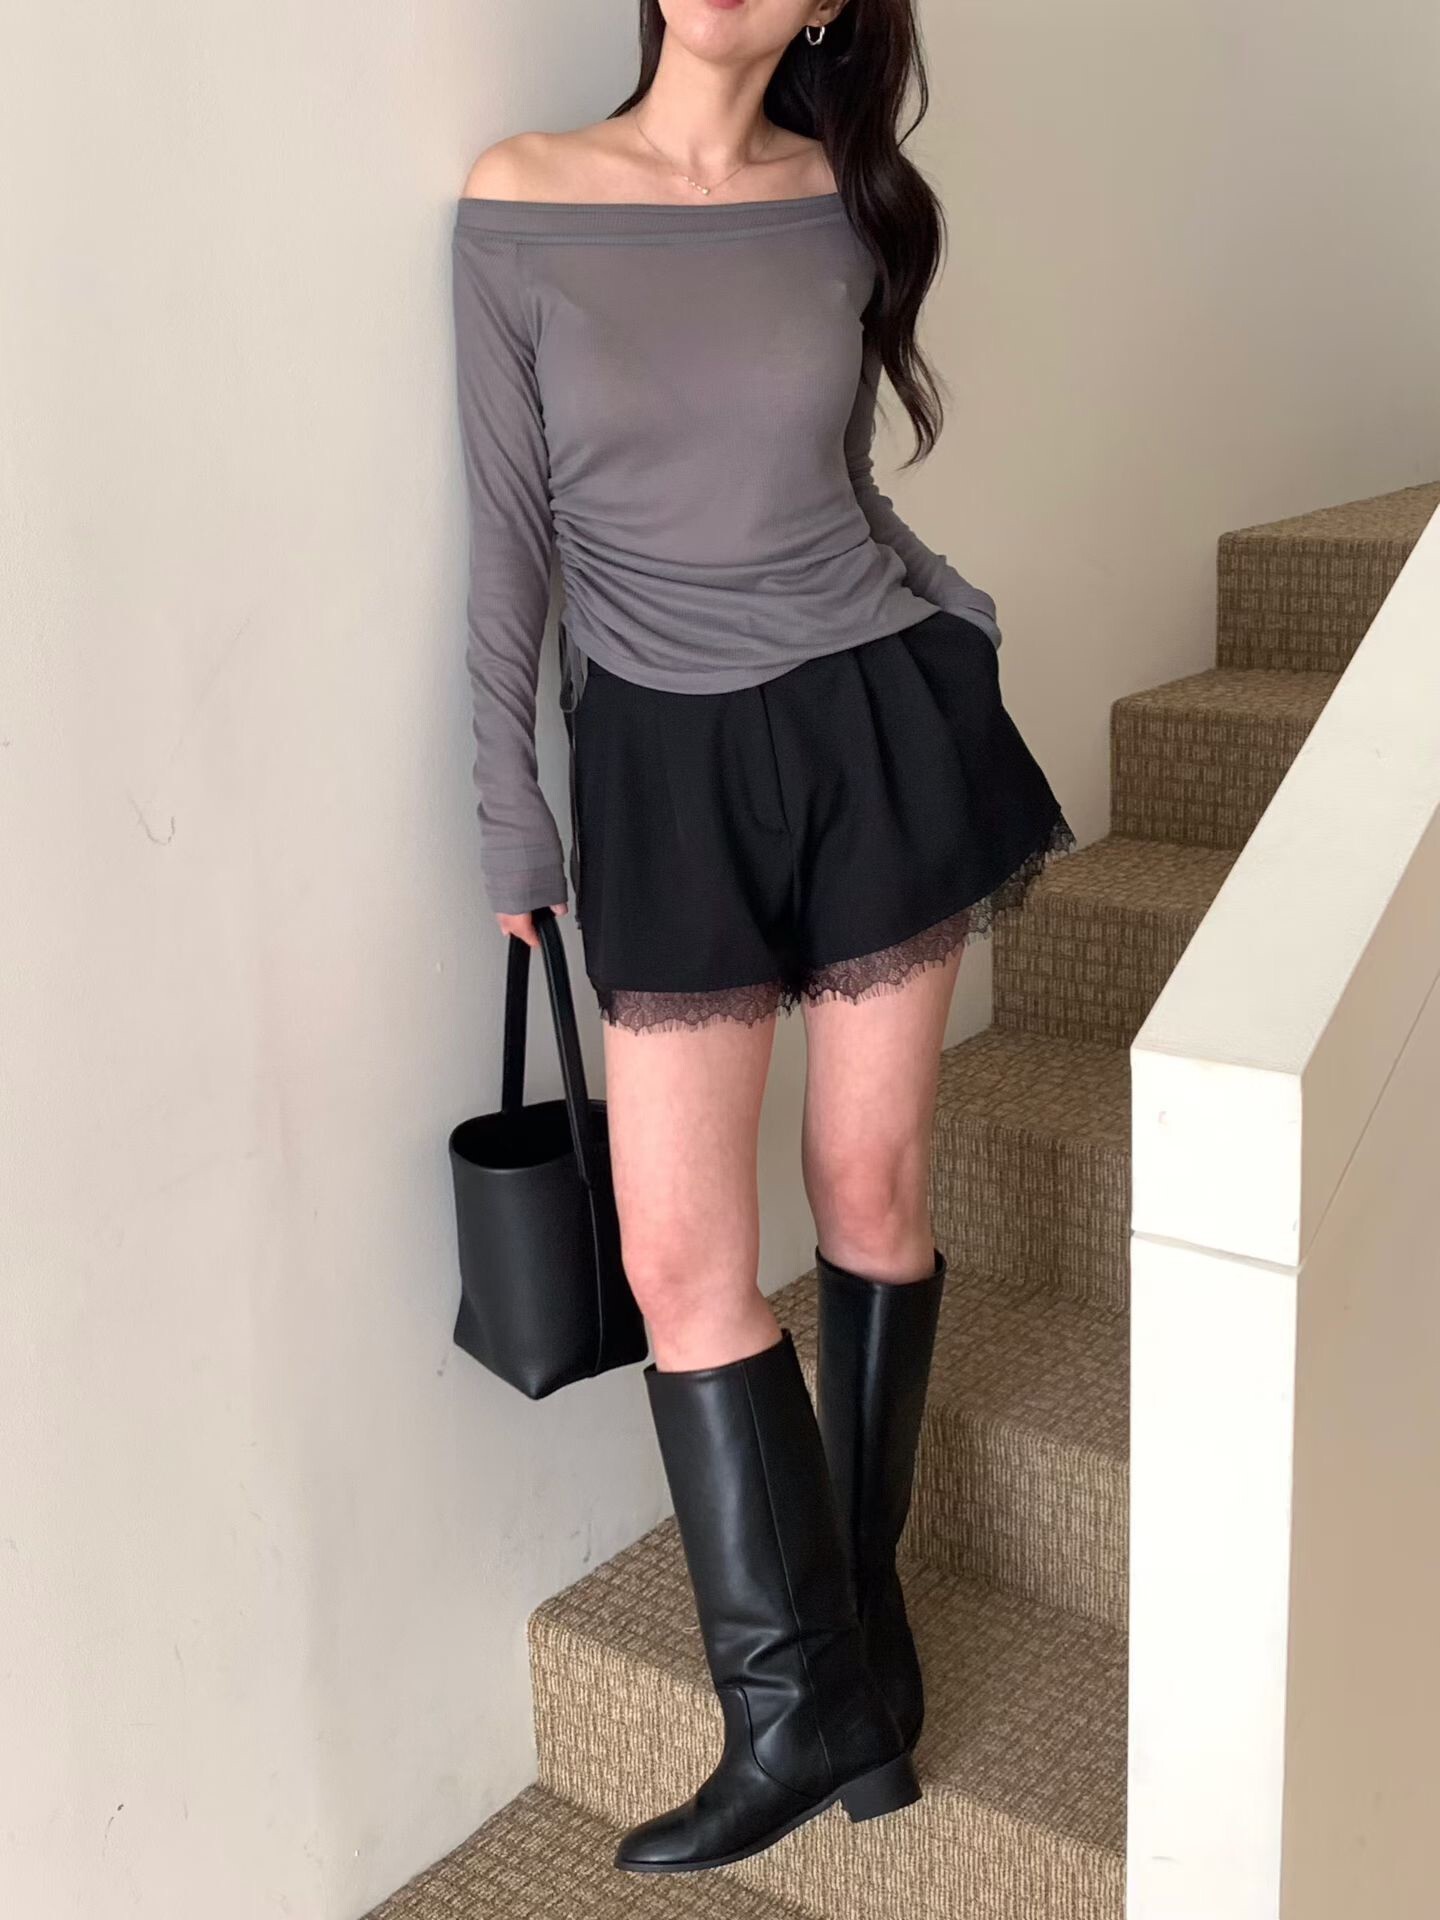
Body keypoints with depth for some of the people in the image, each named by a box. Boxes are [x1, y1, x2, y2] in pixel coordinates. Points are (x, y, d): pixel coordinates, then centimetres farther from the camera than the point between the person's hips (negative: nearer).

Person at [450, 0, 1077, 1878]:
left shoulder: (849, 203, 1)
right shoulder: (518, 205, -5)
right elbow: (510, 534, -2)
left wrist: (946, 630, 10)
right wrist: (511, 809, -1)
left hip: (877, 724, 2)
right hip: (667, 759, -1)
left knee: (874, 1183, 9)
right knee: (677, 1249, -3)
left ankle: (861, 1605, 29)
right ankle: (808, 1700, 11)